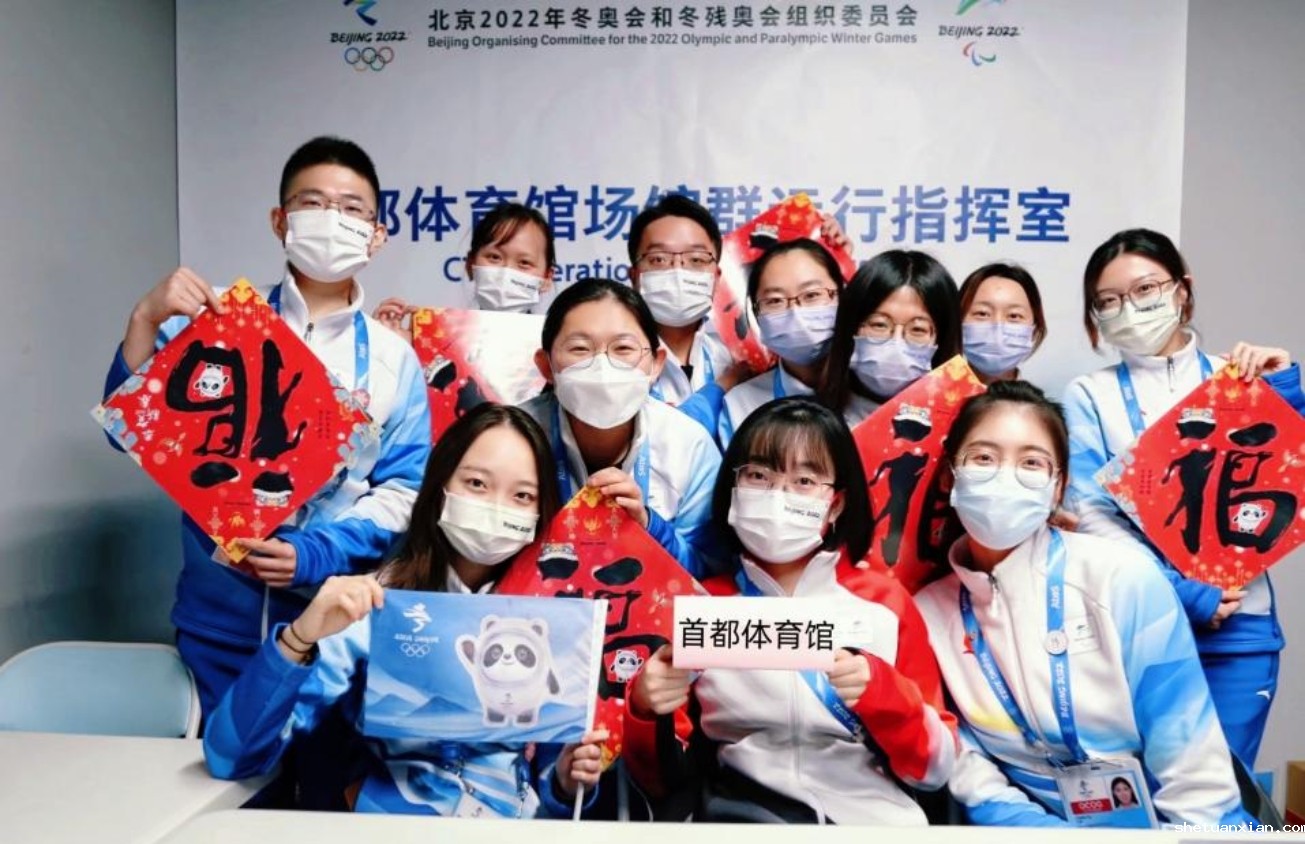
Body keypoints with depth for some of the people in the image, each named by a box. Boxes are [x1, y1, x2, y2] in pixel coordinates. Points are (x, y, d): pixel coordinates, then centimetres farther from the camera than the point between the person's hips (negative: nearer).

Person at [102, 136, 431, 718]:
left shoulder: (393, 358, 1)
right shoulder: (215, 322, 0)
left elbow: (403, 490, -3)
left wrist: (317, 556, -16)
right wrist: (145, 321, -20)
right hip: (217, 618, 0)